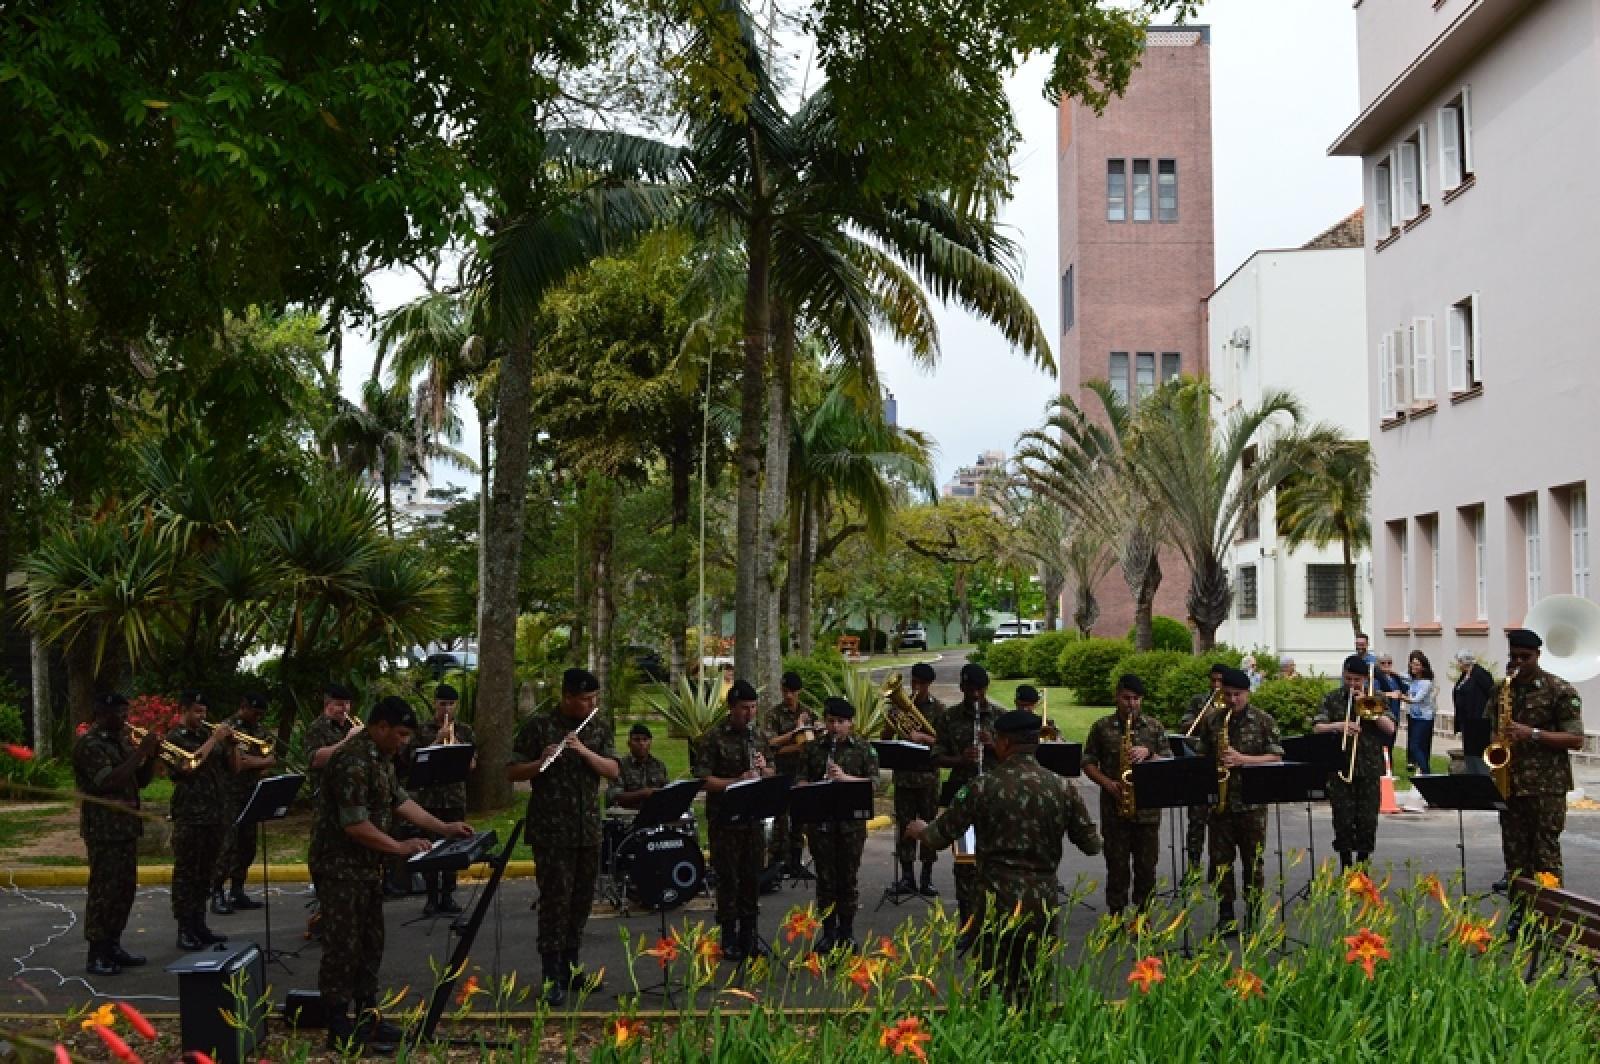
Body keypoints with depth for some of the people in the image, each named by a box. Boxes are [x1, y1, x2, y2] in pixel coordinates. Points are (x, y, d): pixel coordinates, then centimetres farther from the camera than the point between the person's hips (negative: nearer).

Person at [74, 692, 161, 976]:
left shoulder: (123, 741, 14)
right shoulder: (88, 744, -12)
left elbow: (141, 781, 16)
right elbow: (108, 781, -24)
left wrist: (152, 755, -1)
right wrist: (140, 752, -21)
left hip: (127, 825, 9)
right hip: (103, 828, -9)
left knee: (126, 889, 12)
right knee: (104, 891, -6)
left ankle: (113, 946, 21)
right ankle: (96, 956, 0)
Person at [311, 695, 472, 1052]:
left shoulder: (382, 757, 9)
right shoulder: (353, 762, -23)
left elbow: (400, 801, 16)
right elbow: (354, 824, -26)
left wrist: (443, 828, 11)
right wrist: (399, 847, -19)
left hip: (367, 865, 10)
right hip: (340, 867, -10)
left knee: (370, 945, 15)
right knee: (344, 948, -3)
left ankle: (367, 1017, 24)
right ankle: (340, 1030, 5)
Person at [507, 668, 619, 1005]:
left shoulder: (600, 725, 6)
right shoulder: (538, 725, -6)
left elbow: (613, 771, -2)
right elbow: (512, 773, -5)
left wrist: (583, 751, -18)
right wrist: (541, 762, -24)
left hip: (588, 828, 5)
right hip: (551, 829, -5)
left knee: (581, 900, 11)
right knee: (555, 900, -6)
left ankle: (570, 967, 24)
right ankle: (552, 978, 1)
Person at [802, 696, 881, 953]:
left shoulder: (864, 749, 2)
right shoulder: (815, 749, 9)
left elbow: (874, 782, -5)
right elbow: (804, 778, 12)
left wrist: (845, 778, -19)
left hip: (852, 822, -2)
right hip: (820, 821, 2)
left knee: (848, 877, 5)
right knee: (825, 877, 6)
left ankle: (847, 932, 17)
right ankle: (828, 932, 17)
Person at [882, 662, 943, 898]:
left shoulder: (938, 708, 1)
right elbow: (886, 737, 9)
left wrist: (923, 737, -20)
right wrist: (892, 723, -10)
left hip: (928, 774, -2)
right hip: (904, 774, 2)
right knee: (904, 825, 3)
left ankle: (927, 878, 8)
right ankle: (907, 876, 9)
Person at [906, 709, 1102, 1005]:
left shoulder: (982, 786, -9)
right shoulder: (1063, 787, -2)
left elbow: (940, 837, -2)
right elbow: (1092, 846, 3)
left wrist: (920, 830, 21)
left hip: (998, 902, -2)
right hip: (1044, 901, 2)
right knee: (1035, 990, 13)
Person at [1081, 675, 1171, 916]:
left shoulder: (1154, 727, 6)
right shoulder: (1101, 727, 2)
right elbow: (1088, 762, 4)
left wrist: (1148, 753, -13)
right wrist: (1107, 783, -11)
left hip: (1147, 808, 1)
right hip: (1114, 807, -1)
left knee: (1147, 866, 6)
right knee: (1117, 866, 3)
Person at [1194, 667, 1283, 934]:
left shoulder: (1264, 721, -1)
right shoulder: (1212, 722, 9)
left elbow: (1276, 757, -5)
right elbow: (1202, 757, 16)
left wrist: (1242, 759, -17)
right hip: (1220, 801, 3)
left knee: (1253, 861, 2)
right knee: (1220, 861, 5)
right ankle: (1226, 918, 13)